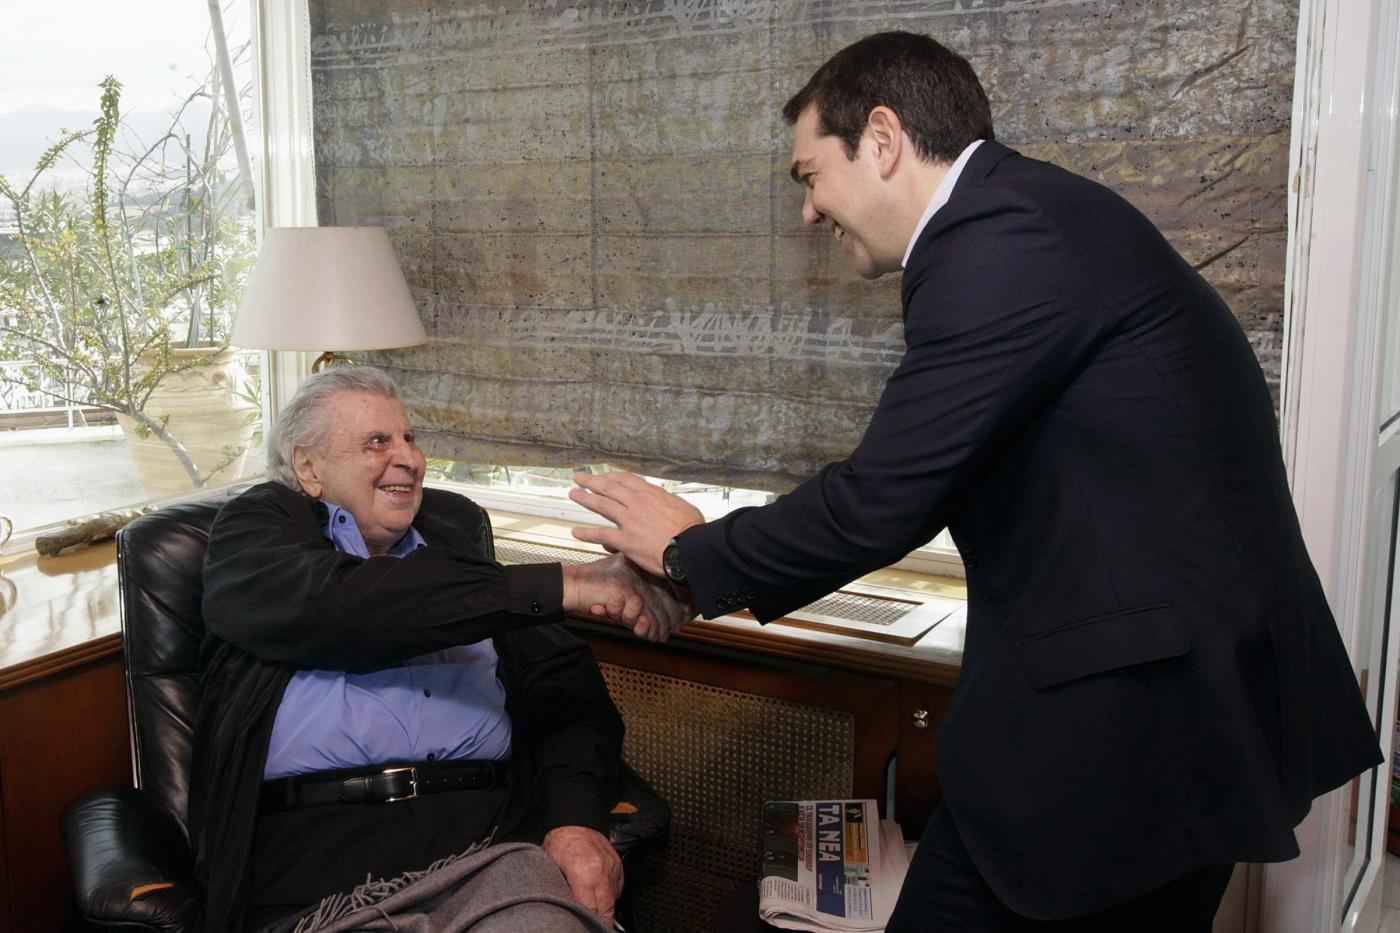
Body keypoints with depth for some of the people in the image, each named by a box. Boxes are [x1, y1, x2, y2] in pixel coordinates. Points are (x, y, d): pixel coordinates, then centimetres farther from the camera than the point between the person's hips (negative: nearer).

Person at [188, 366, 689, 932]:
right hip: (319, 837, -3)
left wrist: (576, 819, -7)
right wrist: (562, 587, -15)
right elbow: (343, 605, -13)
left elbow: (560, 678, 14)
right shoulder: (255, 528, 10)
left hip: (493, 824, 3)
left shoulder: (457, 526, 21)